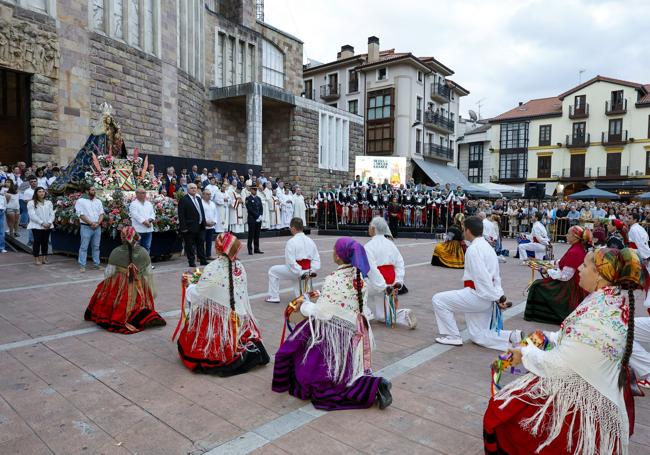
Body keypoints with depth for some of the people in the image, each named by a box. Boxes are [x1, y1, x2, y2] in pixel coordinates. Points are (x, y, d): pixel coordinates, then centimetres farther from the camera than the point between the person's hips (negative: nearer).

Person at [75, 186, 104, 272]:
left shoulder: (98, 201, 12)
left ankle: (96, 264, 16)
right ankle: (82, 265, 1)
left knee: (96, 247, 9)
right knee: (84, 247, -3)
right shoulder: (81, 201, -3)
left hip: (97, 227, 5)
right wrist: (91, 223, -13)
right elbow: (81, 215, -9)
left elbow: (101, 214, 8)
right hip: (86, 227, -4)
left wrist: (98, 223, -8)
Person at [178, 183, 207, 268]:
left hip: (200, 227, 7)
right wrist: (183, 227, -18)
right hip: (190, 227, -7)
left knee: (201, 245, 13)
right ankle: (191, 262, 10)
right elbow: (181, 215, -13)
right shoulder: (183, 200, -9)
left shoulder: (198, 198, 15)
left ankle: (203, 261, 20)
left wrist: (204, 223, 11)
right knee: (190, 247, 2)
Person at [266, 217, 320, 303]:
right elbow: (316, 259, 3)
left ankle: (274, 297, 21)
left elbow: (290, 261, -21)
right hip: (307, 271, 7)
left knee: (272, 271, 16)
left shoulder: (291, 242, -17)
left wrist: (300, 273, -17)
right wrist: (312, 271, 2)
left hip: (294, 270, -7)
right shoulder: (310, 241, 3)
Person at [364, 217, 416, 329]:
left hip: (375, 283, -7)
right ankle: (405, 315, -2)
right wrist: (398, 281, 1)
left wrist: (382, 286, -22)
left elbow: (371, 269, -22)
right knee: (382, 316, 19)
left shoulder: (368, 246, -14)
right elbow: (400, 263, 6)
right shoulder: (390, 244, 9)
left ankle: (365, 313, 6)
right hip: (390, 283, 7)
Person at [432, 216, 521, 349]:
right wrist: (498, 295, 8)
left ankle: (452, 337, 6)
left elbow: (482, 277, -23)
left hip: (477, 296, -10)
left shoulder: (473, 249, -17)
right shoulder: (487, 247, 15)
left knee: (438, 300, 0)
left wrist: (496, 297, -16)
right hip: (485, 300, 10)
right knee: (478, 336, 16)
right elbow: (496, 276, 15)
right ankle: (512, 336, 3)